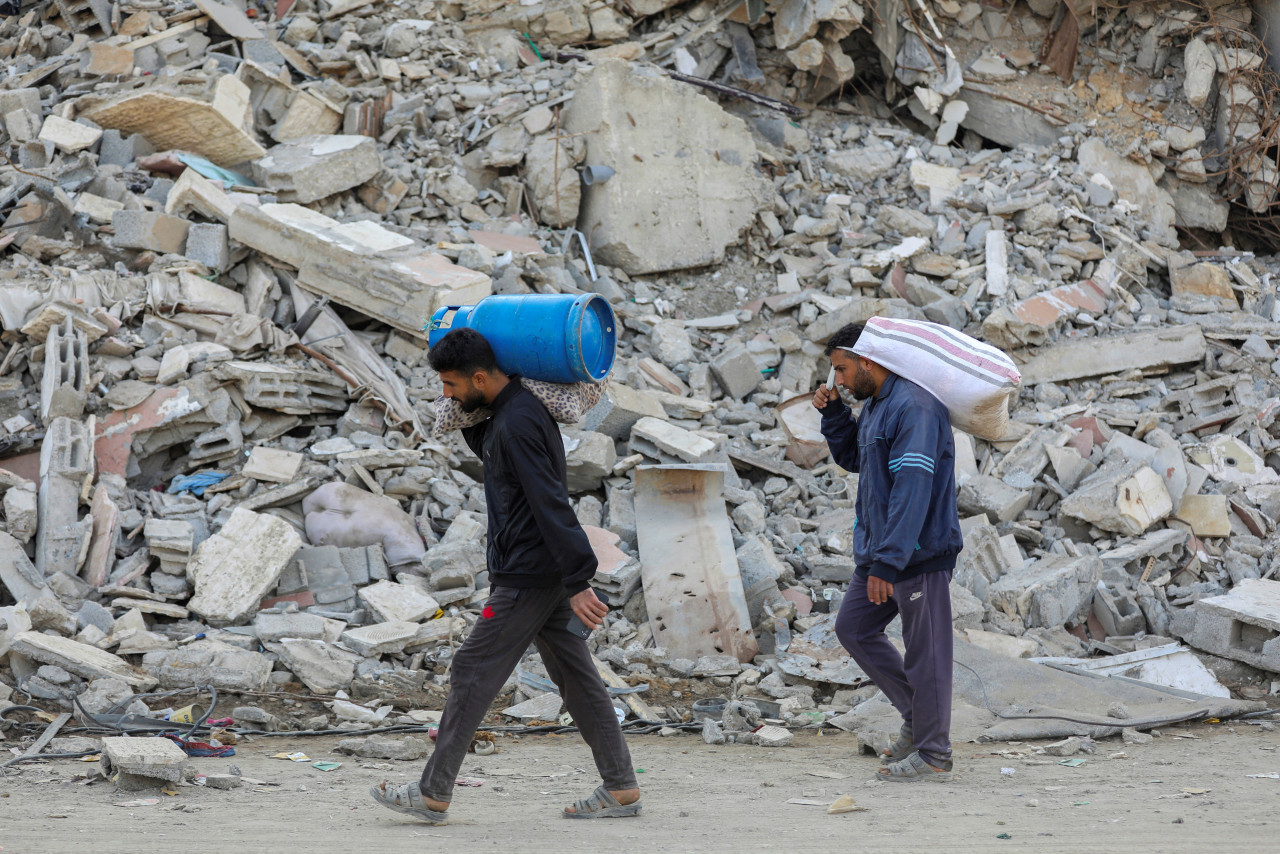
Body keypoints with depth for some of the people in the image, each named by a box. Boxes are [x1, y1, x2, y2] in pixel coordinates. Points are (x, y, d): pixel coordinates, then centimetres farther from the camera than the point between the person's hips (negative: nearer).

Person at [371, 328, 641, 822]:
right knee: (575, 675, 10)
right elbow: (487, 452, 32)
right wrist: (467, 416, 14)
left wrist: (577, 583, -27)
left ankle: (433, 794, 3)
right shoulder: (516, 409, 11)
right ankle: (621, 789, 11)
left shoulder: (517, 424, -20)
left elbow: (550, 506, -24)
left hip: (526, 577, -10)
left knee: (472, 673, -3)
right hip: (548, 575, 10)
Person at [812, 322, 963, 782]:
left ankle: (933, 753, 6)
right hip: (879, 551, 10)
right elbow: (852, 458, 30)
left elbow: (913, 490, -26)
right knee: (853, 627, 16)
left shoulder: (915, 407, -19)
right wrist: (833, 414, 12)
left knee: (924, 650, -3)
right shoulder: (874, 406, 12)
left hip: (919, 552, -10)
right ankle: (916, 716, 24)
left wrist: (887, 563, -28)